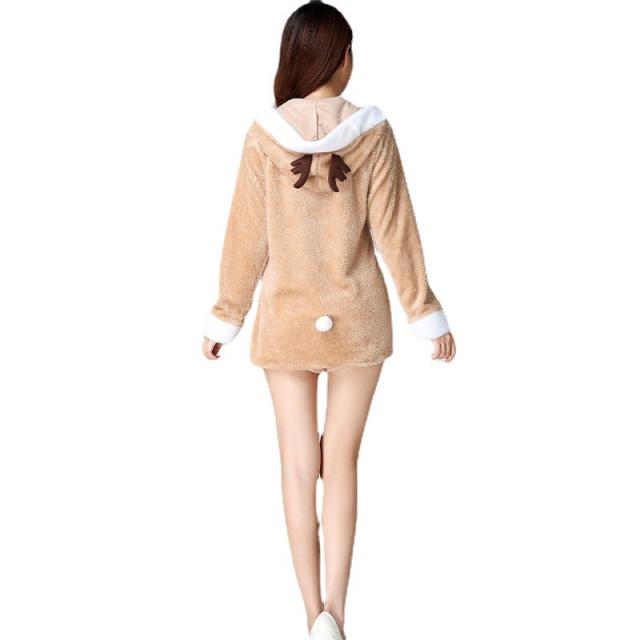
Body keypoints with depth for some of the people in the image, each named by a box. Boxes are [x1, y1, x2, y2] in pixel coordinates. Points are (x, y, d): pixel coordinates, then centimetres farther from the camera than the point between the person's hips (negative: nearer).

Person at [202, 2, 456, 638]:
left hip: (286, 317, 0)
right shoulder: (372, 133, -9)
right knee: (341, 458, 11)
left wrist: (225, 317, 8)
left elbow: (246, 236, -3)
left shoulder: (264, 136, -8)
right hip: (357, 316, 0)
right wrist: (426, 314, 4)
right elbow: (394, 232, -7)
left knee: (298, 462, 9)